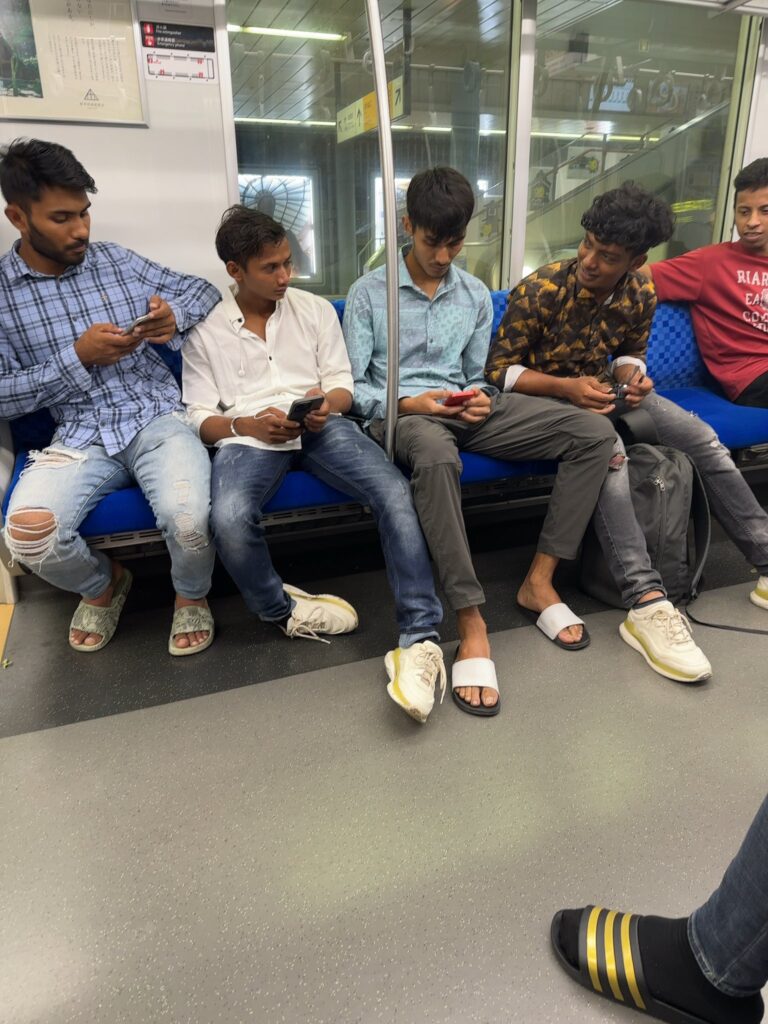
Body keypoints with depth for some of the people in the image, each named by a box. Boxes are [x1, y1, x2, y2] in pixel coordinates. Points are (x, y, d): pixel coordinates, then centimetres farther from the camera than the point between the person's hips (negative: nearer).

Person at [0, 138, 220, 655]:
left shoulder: (117, 259, 9)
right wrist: (77, 357, -12)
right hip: (77, 437, 0)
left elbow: (204, 289, 16)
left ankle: (191, 596, 7)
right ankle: (103, 583, 10)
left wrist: (174, 315, -7)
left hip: (157, 419, 0)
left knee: (188, 517, -30)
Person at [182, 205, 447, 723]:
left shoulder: (316, 310, 15)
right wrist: (246, 425, -15)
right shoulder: (205, 332, 11)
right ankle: (284, 610, -5)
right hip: (248, 435, -1)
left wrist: (328, 403, -12)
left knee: (396, 493, -28)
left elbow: (343, 385, 12)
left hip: (321, 425, 2)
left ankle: (420, 639, -24)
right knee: (230, 518, -35)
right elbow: (201, 418, 6)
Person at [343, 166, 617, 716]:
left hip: (463, 410, 5)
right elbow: (352, 386, -2)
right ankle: (472, 620, -37)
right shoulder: (369, 293, 2)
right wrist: (408, 403, -19)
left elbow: (477, 376, 17)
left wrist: (479, 400, -8)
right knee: (436, 454, -45)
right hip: (400, 413, -5)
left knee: (595, 432, -13)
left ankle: (540, 579, -10)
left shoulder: (477, 295, 15)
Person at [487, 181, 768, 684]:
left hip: (603, 389, 6)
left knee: (704, 439, -10)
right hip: (545, 393, -5)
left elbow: (630, 354, 12)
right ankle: (646, 603, -39)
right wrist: (567, 387, -28)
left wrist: (631, 376, -13)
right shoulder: (539, 290, -20)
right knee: (610, 451, -36)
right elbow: (499, 369, -15)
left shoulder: (642, 295, -6)